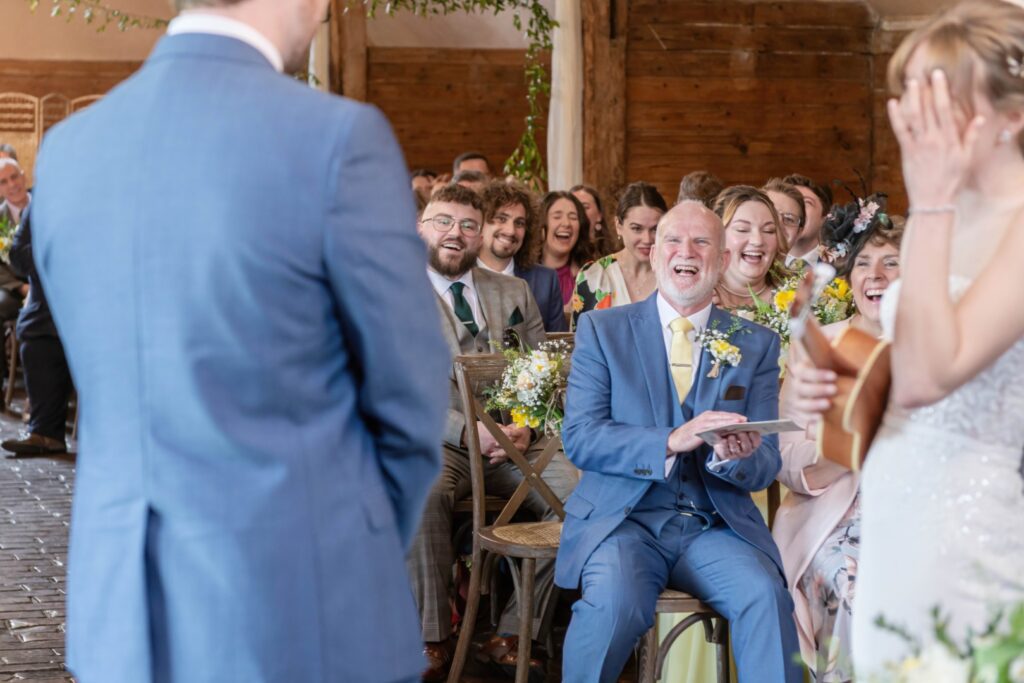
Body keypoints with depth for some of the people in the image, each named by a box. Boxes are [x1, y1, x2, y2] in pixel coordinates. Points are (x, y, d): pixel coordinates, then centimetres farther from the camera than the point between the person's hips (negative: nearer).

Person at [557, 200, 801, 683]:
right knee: (614, 601, -32)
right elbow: (580, 438, -5)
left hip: (716, 526, 2)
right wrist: (672, 442, -20)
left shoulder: (757, 343, 10)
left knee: (765, 595, -29)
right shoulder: (601, 330, 6)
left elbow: (766, 467, 6)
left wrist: (732, 456, -19)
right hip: (624, 517, -1)